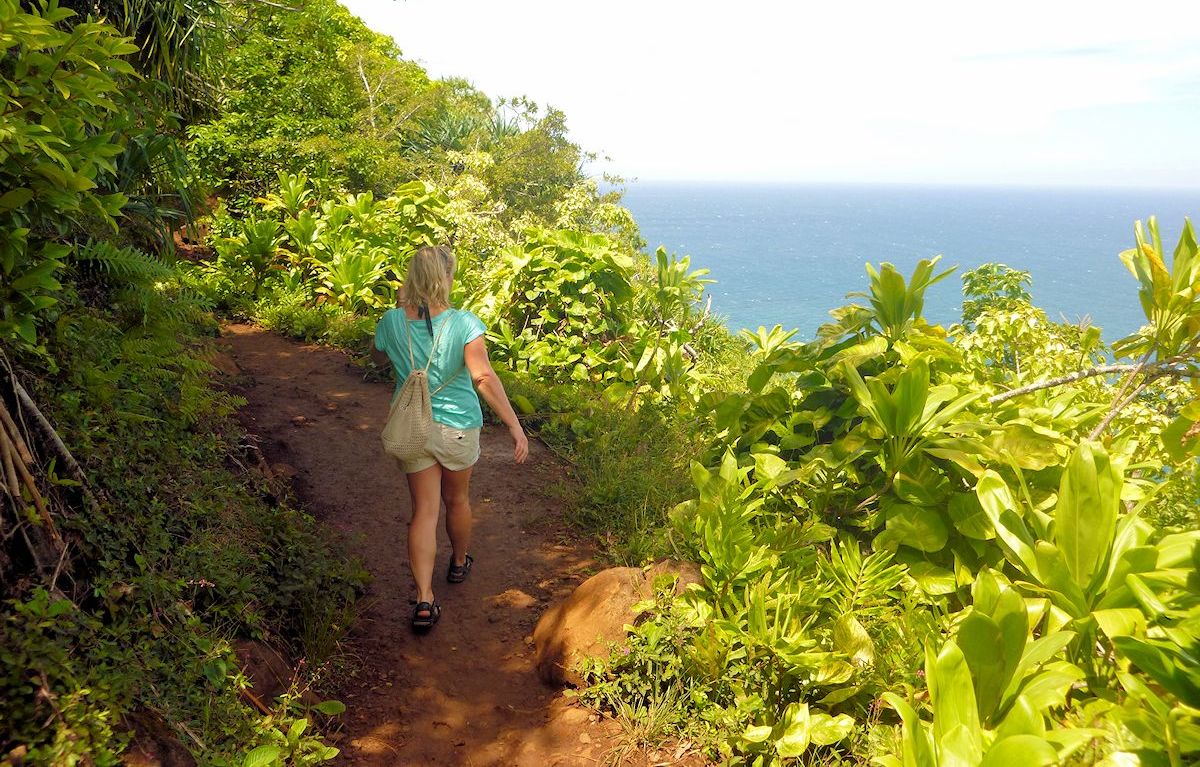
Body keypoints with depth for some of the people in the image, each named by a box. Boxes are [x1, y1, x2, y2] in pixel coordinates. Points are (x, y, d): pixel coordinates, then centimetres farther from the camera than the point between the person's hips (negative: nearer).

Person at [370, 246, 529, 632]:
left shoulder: (392, 322, -8)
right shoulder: (464, 323, -19)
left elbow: (378, 357, 13)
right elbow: (484, 377, -29)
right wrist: (515, 425, -29)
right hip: (457, 427, -2)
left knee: (424, 510, 7)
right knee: (457, 500, 22)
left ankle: (424, 599, -2)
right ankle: (459, 562, 47)